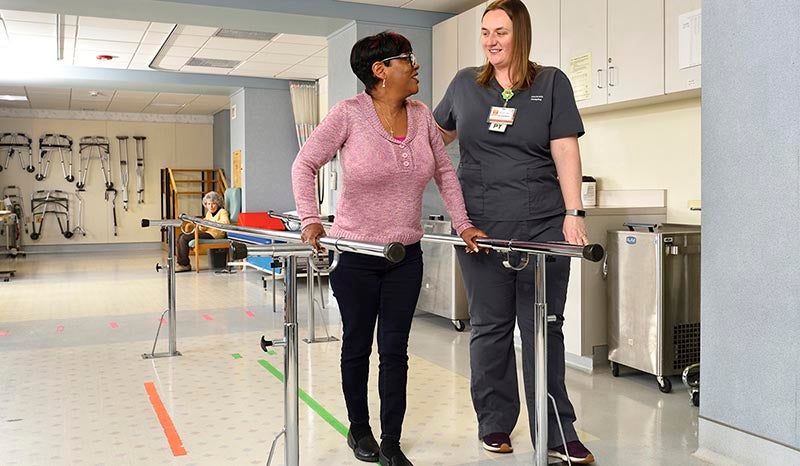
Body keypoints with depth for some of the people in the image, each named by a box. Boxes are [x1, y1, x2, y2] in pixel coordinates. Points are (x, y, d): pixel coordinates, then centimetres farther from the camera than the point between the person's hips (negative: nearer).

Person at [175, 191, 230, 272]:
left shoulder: (222, 212, -3)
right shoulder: (209, 213, 22)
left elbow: (226, 222, -25)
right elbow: (204, 229, 19)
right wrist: (201, 225, -5)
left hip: (214, 234, -9)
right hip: (207, 232, 9)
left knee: (184, 238, -18)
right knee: (181, 236, -3)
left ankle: (185, 265, -9)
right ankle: (180, 262, -3)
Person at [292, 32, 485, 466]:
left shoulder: (421, 116, 3)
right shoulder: (349, 113, -10)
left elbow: (444, 171, 11)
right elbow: (304, 164, -9)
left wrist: (462, 223, 4)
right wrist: (310, 221, -21)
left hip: (406, 254, 4)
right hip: (355, 254, -3)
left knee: (395, 349, 6)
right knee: (357, 345, 11)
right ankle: (358, 430, 32)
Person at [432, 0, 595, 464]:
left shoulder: (551, 82, 6)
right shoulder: (465, 83, 12)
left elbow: (565, 150, -1)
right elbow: (435, 136, 25)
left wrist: (574, 213, -9)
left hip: (543, 225, -1)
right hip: (482, 225, 2)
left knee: (544, 327, 1)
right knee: (490, 327, 7)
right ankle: (495, 424, 20)